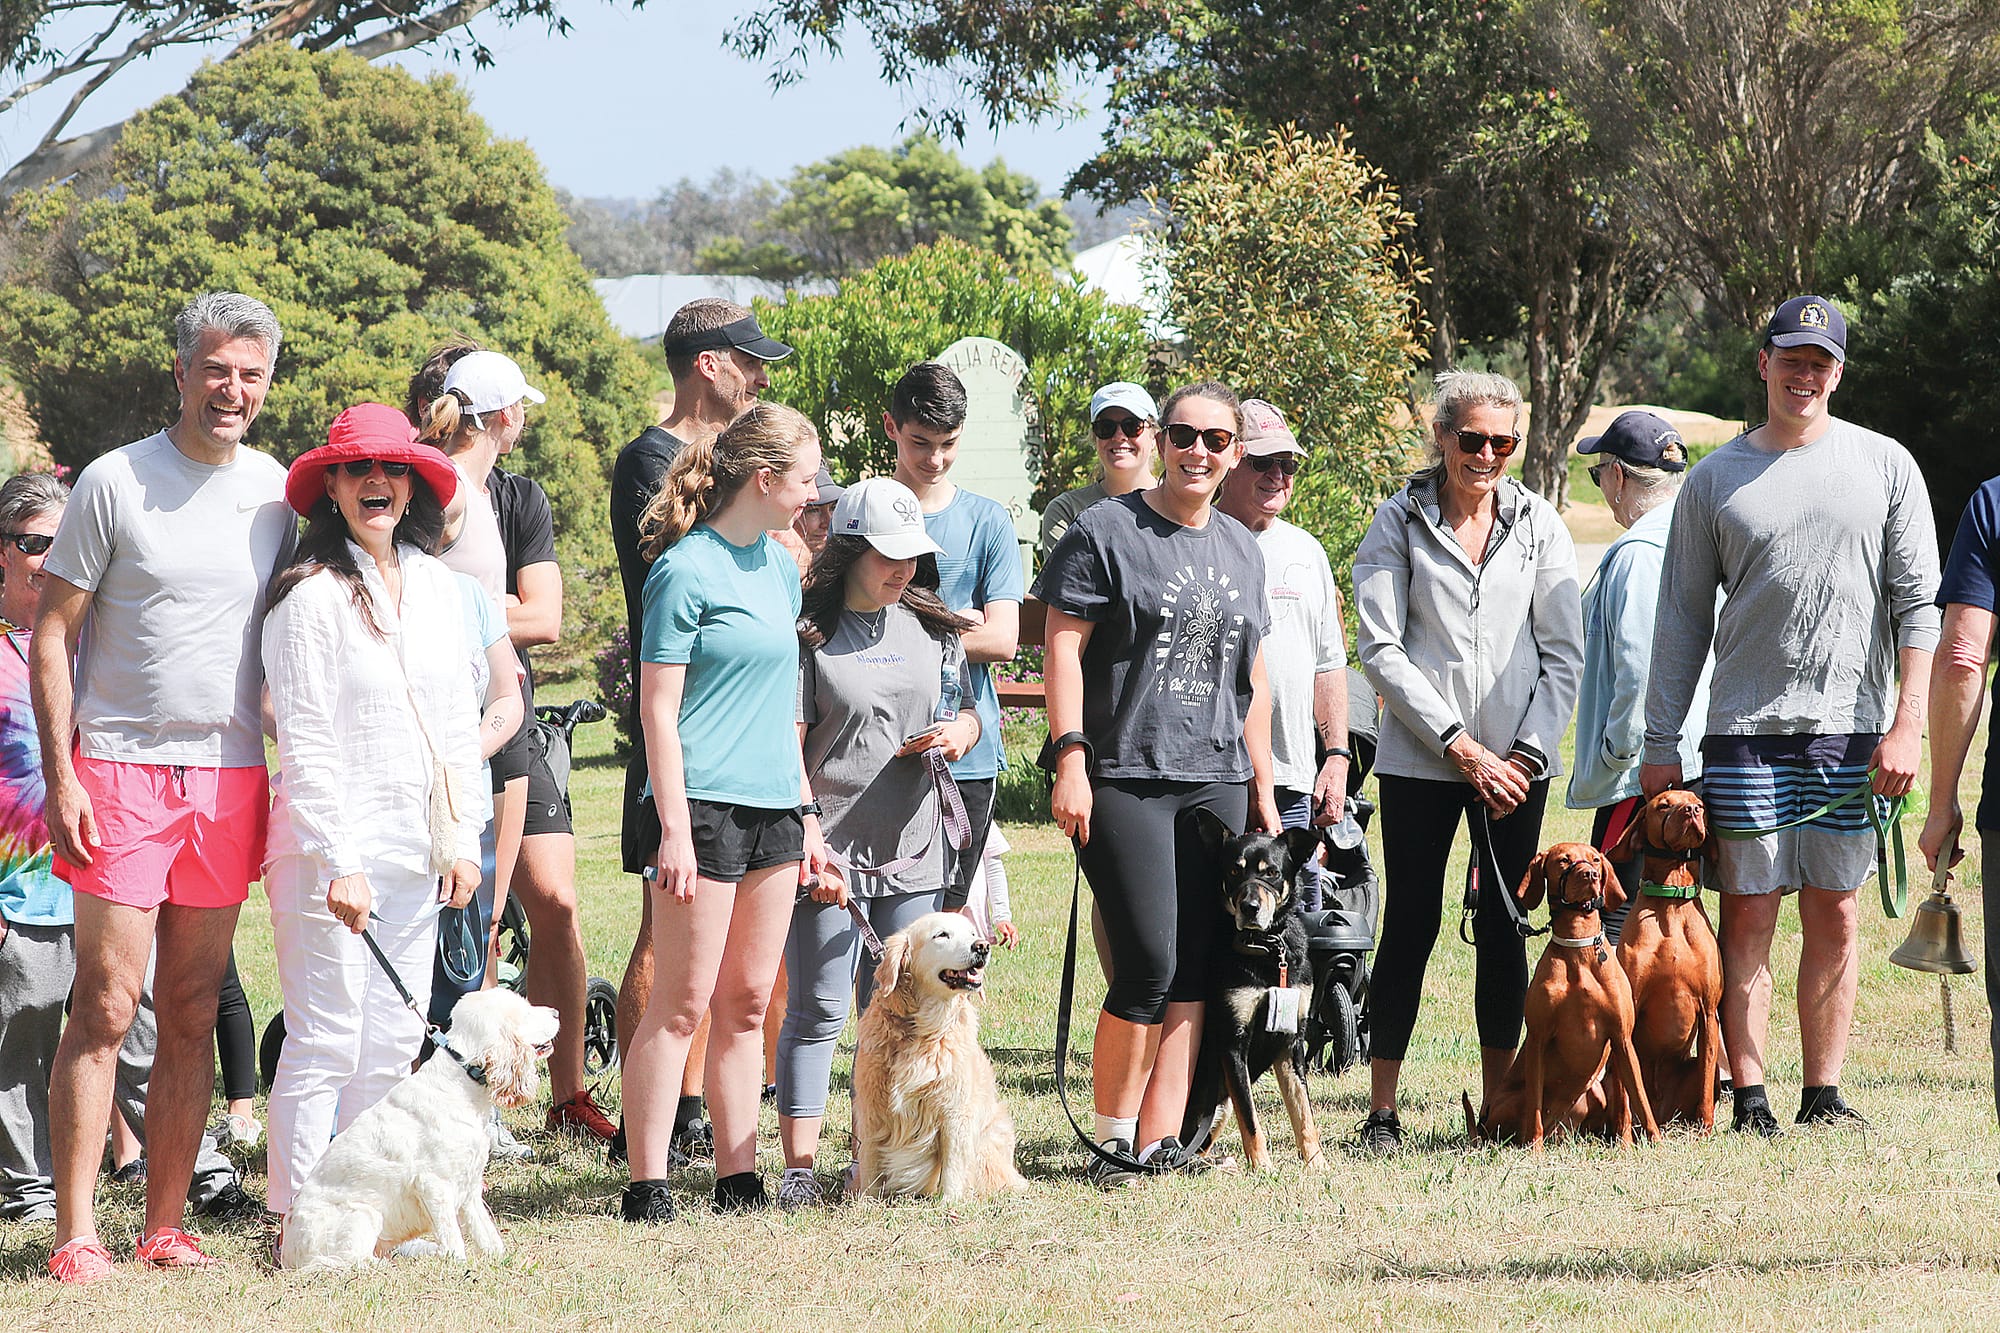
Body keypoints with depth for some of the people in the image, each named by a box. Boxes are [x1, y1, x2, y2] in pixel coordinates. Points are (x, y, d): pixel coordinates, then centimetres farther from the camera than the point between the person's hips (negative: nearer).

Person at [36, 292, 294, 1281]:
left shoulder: (279, 493, 9)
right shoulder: (115, 483, -3)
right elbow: (54, 631, -2)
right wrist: (60, 776, -10)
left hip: (232, 779, 4)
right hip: (121, 767, -4)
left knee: (192, 1013, 6)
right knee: (106, 1006, -7)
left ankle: (164, 1227, 12)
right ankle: (75, 1235, -6)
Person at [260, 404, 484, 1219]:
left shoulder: (434, 585, 11)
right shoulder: (310, 594, -8)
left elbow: (459, 722, 15)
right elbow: (305, 743, -12)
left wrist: (463, 837, 9)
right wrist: (338, 863, -16)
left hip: (414, 848, 6)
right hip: (328, 846, -6)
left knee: (393, 1043, 7)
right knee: (325, 1042, -5)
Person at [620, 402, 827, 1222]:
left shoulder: (779, 566, 15)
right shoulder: (687, 568, -9)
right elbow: (659, 710, -11)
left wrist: (807, 814, 19)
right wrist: (674, 829, -16)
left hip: (773, 812, 7)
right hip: (705, 807, -7)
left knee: (746, 1005, 9)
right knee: (682, 1004, -7)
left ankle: (738, 1179, 12)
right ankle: (647, 1186, -5)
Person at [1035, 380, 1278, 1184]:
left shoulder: (1241, 549, 17)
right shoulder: (1106, 531, -1)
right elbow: (1064, 646, -5)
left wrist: (1262, 787, 18)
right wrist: (1069, 759, -13)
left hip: (1218, 784, 6)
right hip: (1125, 777, -6)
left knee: (1193, 972, 1)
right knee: (1149, 963, -12)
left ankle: (1160, 1141, 4)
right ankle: (1112, 1139, 1)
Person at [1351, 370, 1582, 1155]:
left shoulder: (1537, 525, 6)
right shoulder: (1399, 523, -1)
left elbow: (1564, 653, 5)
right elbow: (1380, 649, -6)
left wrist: (1529, 750, -7)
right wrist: (1461, 747, -11)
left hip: (1517, 762, 2)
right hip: (1420, 759, -2)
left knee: (1503, 926, 5)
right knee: (1411, 924, -2)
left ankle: (1499, 1106, 11)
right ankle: (1382, 1112, 2)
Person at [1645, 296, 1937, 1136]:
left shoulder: (1884, 466, 6)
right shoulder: (1715, 480, 8)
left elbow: (1917, 603, 3)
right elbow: (1682, 620, 9)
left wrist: (1906, 725, -7)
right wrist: (1661, 743, 4)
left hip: (1851, 733, 0)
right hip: (1745, 730, 0)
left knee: (1835, 918, 3)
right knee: (1747, 916, -3)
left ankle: (1824, 1097, 8)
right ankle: (1749, 1100, -2)